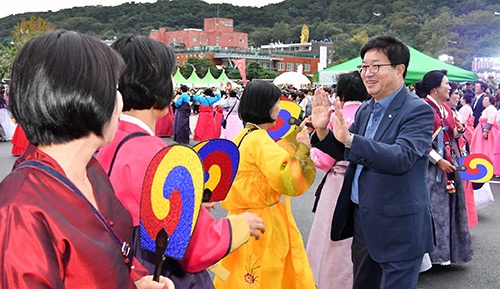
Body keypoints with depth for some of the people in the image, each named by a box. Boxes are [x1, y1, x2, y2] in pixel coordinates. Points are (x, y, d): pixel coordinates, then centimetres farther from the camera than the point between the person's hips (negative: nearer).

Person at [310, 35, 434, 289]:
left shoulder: (418, 110, -15)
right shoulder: (365, 110, 8)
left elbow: (402, 158, -30)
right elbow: (346, 153, 11)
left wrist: (350, 139, -39)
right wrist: (322, 130, -7)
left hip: (397, 228, -7)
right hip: (362, 220, 8)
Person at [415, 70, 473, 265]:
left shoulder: (446, 108, 13)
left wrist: (459, 130, -1)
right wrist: (439, 161, -18)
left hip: (449, 164, 8)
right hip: (432, 167, -8)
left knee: (450, 205, 11)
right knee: (434, 208, -3)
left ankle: (446, 251, 23)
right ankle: (435, 252, 9)